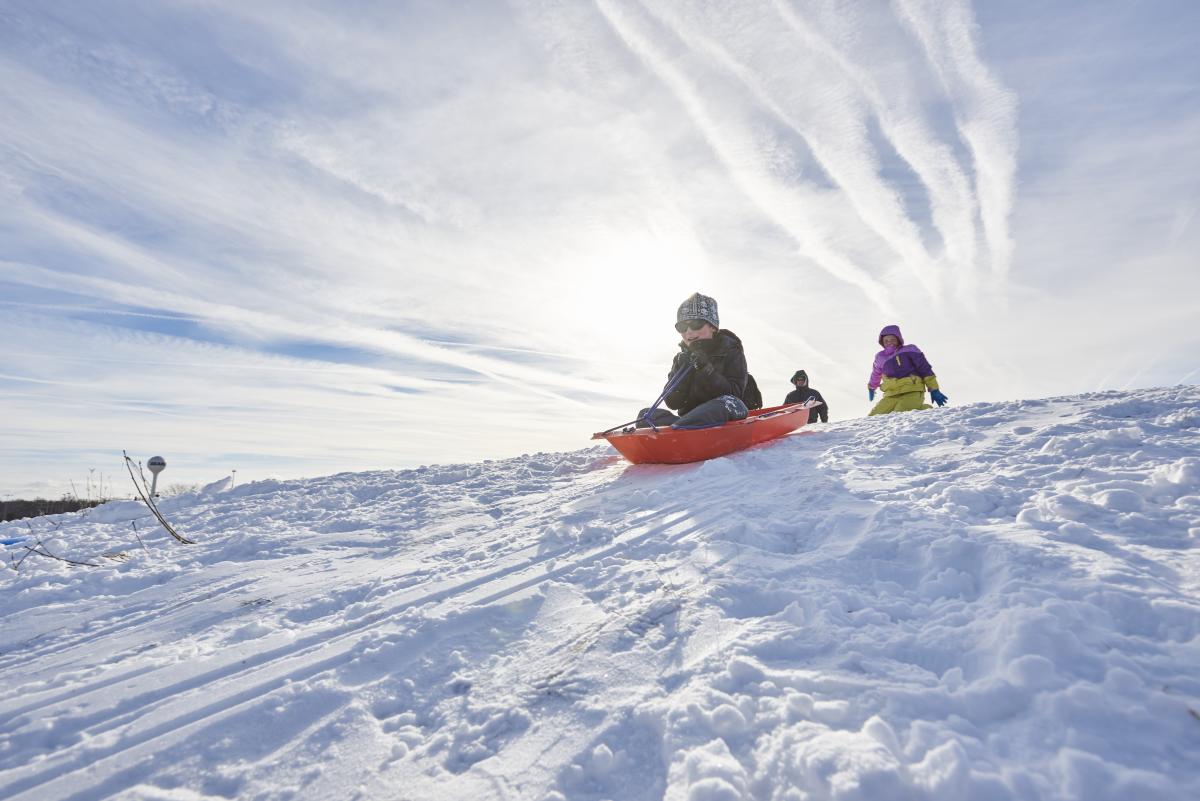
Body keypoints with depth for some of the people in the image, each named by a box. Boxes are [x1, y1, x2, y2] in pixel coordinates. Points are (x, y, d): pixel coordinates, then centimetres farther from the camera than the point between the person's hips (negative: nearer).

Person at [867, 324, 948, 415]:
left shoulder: (909, 350, 5)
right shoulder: (880, 357, 17)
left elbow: (925, 370, 2)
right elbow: (875, 375, 37)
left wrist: (934, 390, -4)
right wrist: (871, 387, 52)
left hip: (912, 392, -4)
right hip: (891, 396, 4)